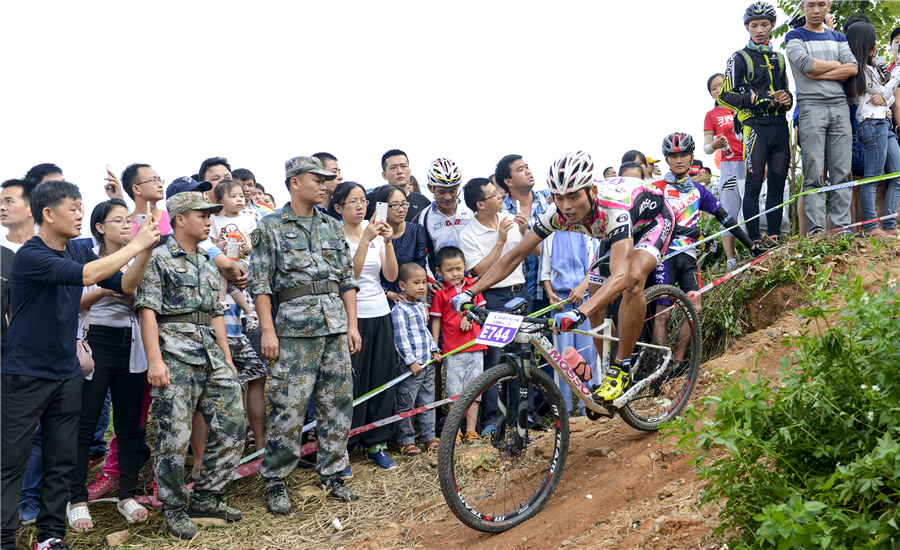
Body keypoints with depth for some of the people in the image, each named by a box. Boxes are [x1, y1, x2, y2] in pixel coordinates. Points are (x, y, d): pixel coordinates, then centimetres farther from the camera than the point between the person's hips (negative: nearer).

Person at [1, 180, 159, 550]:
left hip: (67, 374, 7)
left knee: (62, 461, 10)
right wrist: (136, 245, -23)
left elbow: (125, 285, 6)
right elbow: (86, 275, -29)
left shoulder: (80, 251, 5)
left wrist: (147, 249, -10)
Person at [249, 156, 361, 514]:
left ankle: (332, 475, 19)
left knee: (338, 403, 6)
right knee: (289, 407, -7)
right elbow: (260, 283, -3)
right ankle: (275, 483, 5)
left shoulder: (333, 226, 16)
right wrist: (268, 330, -10)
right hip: (295, 324, -5)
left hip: (336, 323, 5)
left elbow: (348, 279, 16)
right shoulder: (271, 227, 2)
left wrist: (352, 324, 8)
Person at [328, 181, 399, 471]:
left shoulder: (375, 232, 8)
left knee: (382, 380, 8)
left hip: (380, 316, 5)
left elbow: (391, 275, 0)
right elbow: (350, 274, -18)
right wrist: (365, 239, -24)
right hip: (351, 315, -5)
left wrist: (388, 242, -13)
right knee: (351, 382, -4)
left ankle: (376, 444, 20)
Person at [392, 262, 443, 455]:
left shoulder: (421, 306, 13)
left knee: (427, 403, 13)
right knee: (406, 405, 1)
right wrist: (411, 361, -18)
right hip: (410, 367, -8)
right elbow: (400, 338, -17)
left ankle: (429, 437, 21)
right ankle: (406, 441, 8)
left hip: (428, 364, 8)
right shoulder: (399, 309, -13)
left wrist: (435, 349, 13)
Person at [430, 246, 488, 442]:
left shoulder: (473, 285, 9)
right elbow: (436, 320, 2)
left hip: (475, 347, 3)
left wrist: (470, 318, -7)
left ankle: (471, 430, 13)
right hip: (452, 350, -3)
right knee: (455, 392, -1)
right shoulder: (440, 293, 0)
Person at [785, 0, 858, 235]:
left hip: (840, 106, 4)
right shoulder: (794, 36, 8)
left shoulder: (838, 38, 20)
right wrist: (837, 64, 3)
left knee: (842, 172, -1)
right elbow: (807, 65, -10)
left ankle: (842, 227, 0)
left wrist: (819, 74, -7)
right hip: (811, 107, -4)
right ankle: (816, 230, -9)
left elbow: (853, 68, 3)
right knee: (814, 175, -9)